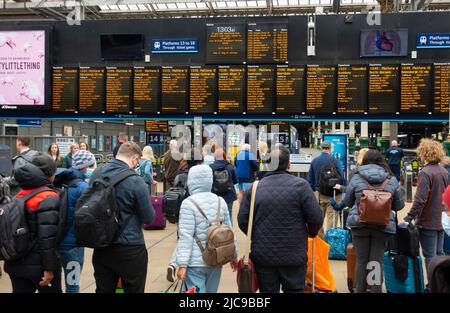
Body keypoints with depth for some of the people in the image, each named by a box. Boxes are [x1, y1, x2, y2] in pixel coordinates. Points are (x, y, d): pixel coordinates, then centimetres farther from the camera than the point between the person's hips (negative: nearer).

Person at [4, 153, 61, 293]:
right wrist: (49, 268, -19)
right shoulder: (49, 198, -16)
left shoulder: (20, 195, 7)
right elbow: (48, 236, -22)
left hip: (16, 264, 7)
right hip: (39, 265, -6)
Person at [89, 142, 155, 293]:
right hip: (130, 249, -6)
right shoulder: (135, 181, -20)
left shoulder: (96, 174, -1)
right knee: (133, 290, 10)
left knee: (103, 290, 17)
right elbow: (149, 218, -11)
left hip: (101, 246, 6)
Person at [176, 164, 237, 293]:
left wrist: (182, 264, -15)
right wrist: (233, 255, 20)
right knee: (211, 291, 18)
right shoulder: (220, 201, 5)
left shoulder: (189, 203, -11)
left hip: (195, 262, -5)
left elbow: (186, 236, -15)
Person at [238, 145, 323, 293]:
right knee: (294, 289, 13)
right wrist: (312, 232, 11)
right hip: (294, 256, -2)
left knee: (268, 290, 13)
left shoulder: (254, 188, -2)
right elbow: (316, 217, -11)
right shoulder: (300, 185, -10)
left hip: (263, 255, 2)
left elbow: (242, 220, -1)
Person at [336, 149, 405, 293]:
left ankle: (360, 290, 20)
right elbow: (399, 205, 9)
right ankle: (376, 290, 12)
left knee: (361, 260, 10)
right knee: (377, 261, 7)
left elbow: (347, 201, 8)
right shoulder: (392, 180, 2)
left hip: (359, 223, 0)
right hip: (383, 225, 1)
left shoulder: (356, 178, -2)